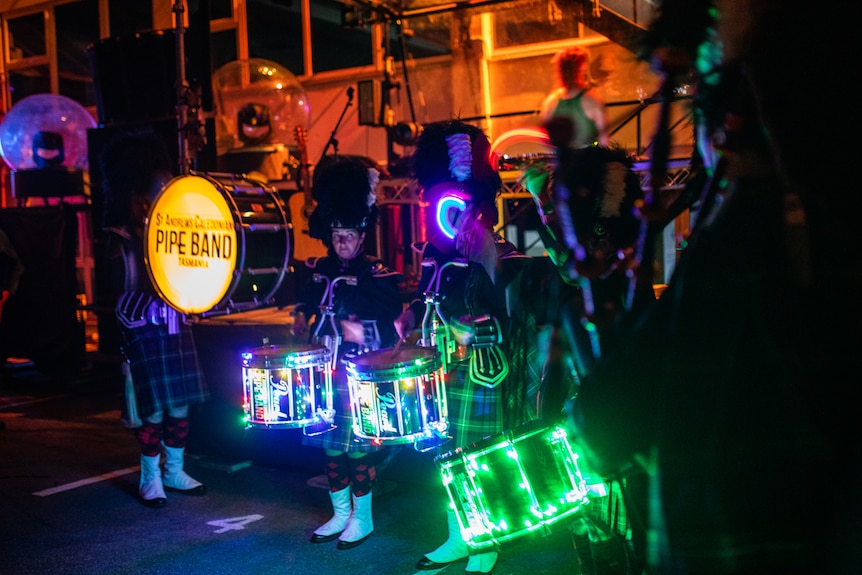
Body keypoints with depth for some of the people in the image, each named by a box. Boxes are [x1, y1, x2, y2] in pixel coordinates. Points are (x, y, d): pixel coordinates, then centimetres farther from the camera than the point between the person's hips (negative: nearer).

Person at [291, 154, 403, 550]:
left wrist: (364, 333, -24)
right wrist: (301, 320, 5)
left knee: (359, 443, 1)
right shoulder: (318, 269, 8)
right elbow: (305, 303, 24)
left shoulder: (376, 274, -8)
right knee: (330, 442, 13)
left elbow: (394, 326, -11)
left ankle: (362, 518, 16)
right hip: (326, 373, 6)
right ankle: (341, 513, 28)